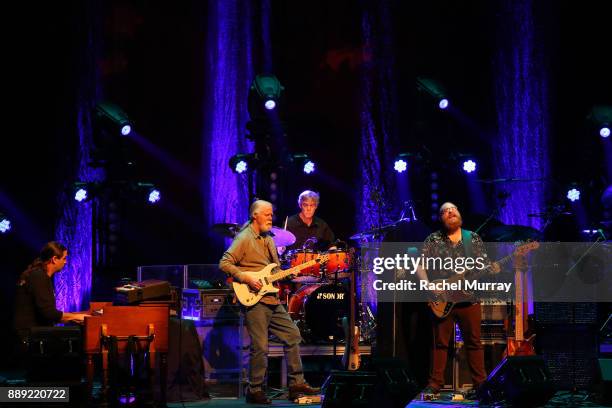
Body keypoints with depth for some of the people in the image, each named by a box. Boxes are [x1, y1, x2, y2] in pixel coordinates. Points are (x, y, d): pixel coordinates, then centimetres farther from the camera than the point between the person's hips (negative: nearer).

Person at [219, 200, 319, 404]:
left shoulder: (268, 239, 18)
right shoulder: (244, 238, -8)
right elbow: (224, 263, -15)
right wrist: (246, 278, -20)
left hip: (272, 299, 9)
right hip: (254, 301, -9)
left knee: (293, 335, 7)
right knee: (260, 347, -8)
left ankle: (296, 384, 13)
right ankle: (254, 391, 3)